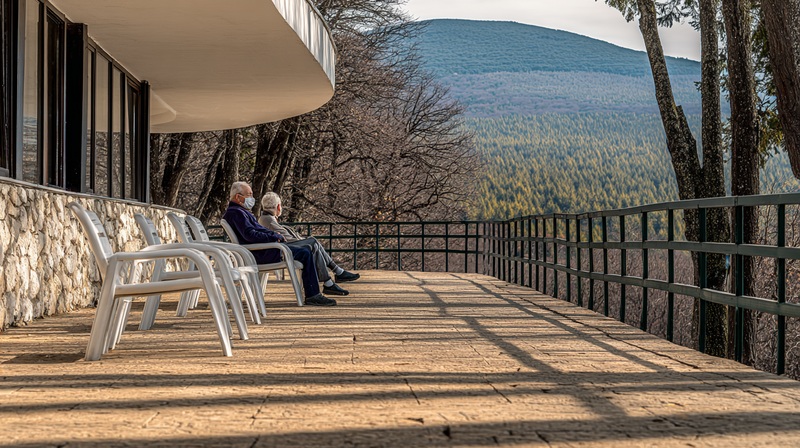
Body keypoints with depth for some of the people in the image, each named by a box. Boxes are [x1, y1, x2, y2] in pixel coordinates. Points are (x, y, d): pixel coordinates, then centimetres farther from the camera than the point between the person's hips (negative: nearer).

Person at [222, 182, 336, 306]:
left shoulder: (241, 211, 22)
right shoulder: (236, 213, -13)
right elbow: (250, 235, -23)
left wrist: (276, 236, 10)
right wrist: (274, 237, -17)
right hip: (260, 254, -11)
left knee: (306, 249, 9)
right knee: (305, 253, -15)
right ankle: (312, 295, -12)